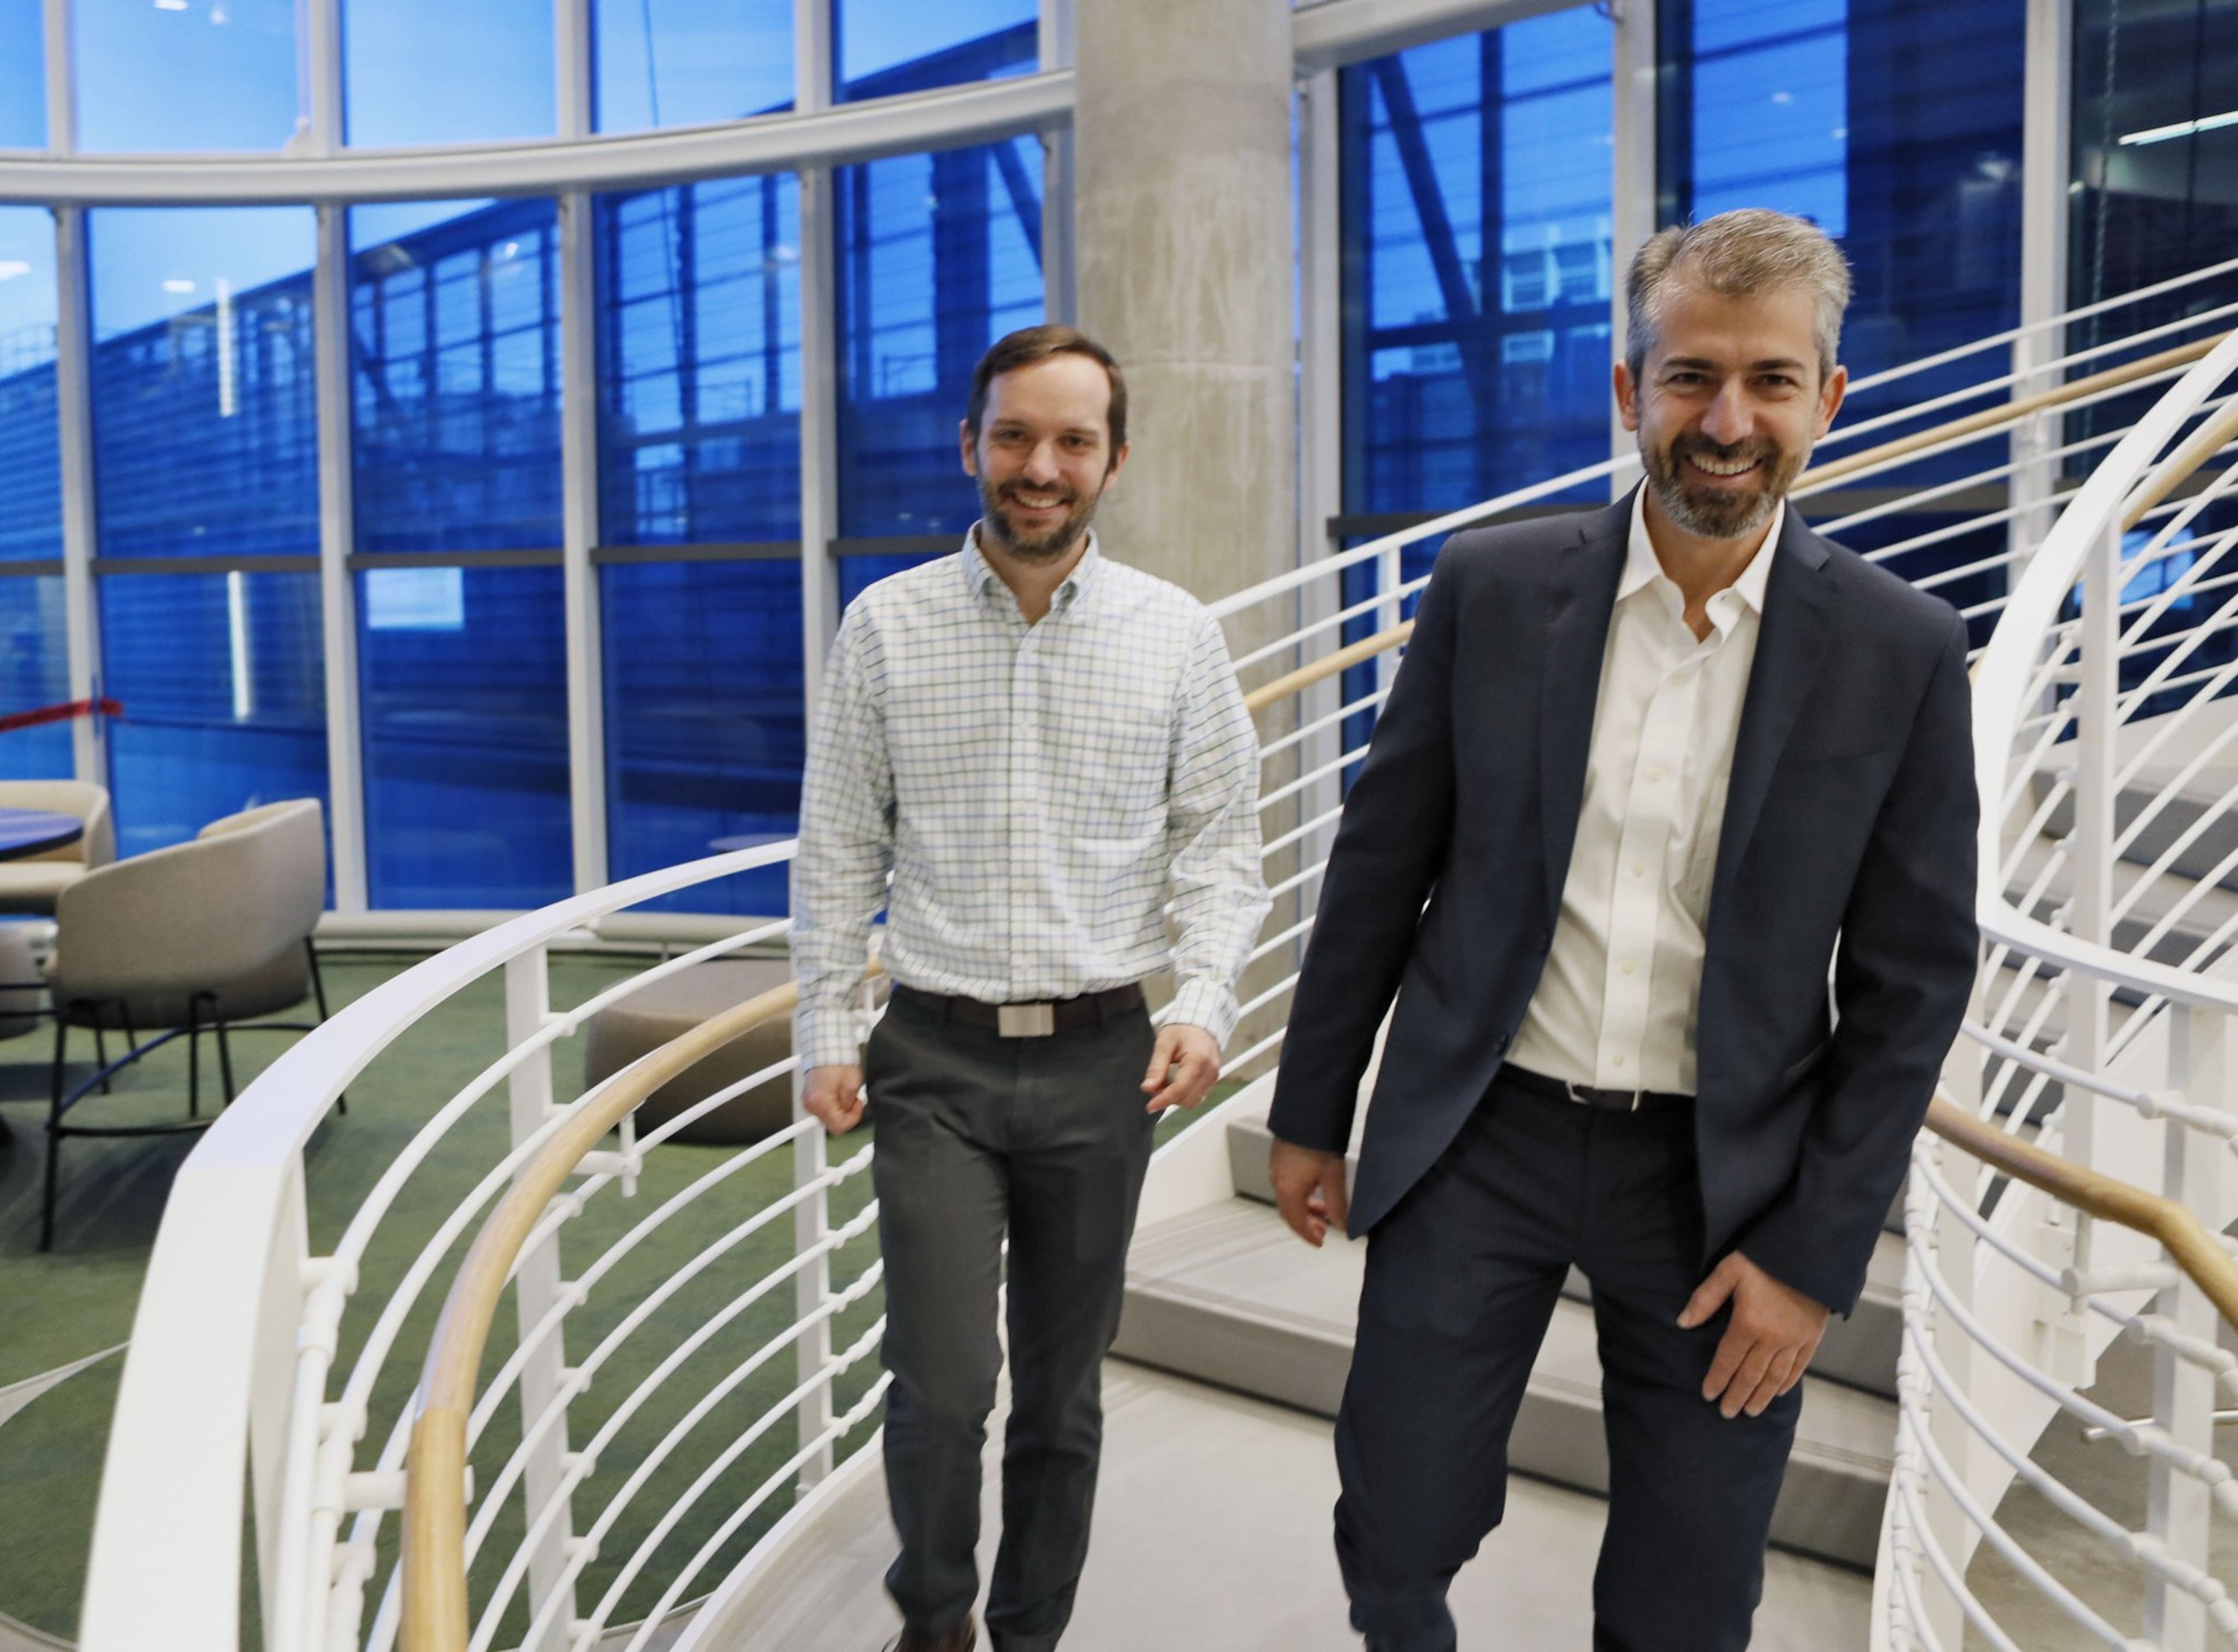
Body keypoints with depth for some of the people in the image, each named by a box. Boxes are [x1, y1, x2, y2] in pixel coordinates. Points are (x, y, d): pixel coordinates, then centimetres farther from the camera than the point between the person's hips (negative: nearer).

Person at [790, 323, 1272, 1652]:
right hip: (936, 1057, -1)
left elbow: (1221, 844, 3)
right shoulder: (887, 625, 1)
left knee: (1065, 1392, 12)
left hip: (1103, 1056, 1)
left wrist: (1205, 1004, -10)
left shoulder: (1178, 635, 1)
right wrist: (829, 1031, 1)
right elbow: (839, 848, 4)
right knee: (942, 1384, -4)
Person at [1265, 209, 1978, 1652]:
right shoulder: (1493, 587, -5)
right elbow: (1380, 864, 2)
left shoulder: (1900, 652, -7)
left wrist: (1817, 1254, -6)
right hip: (1480, 1136, 1)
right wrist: (1311, 1111, 6)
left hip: (1723, 1173, 0)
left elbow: (1911, 982, -3)